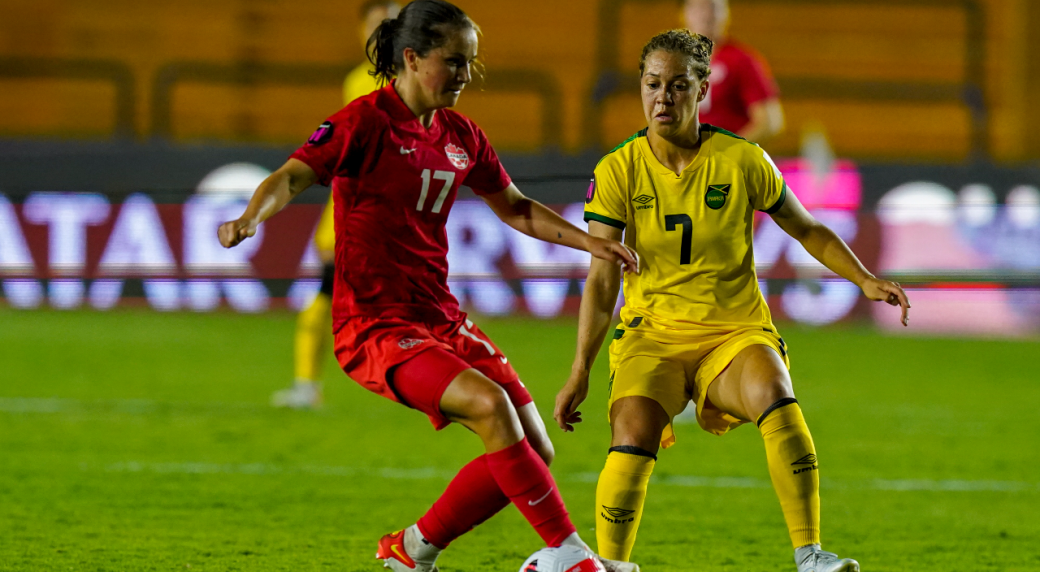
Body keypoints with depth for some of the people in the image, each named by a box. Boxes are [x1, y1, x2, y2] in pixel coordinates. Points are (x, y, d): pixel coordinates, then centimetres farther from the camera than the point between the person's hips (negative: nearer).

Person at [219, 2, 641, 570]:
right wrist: (248, 219, -40)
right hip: (375, 325, -8)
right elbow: (290, 177, -20)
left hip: (441, 319, 8)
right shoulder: (365, 121, -10)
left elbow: (513, 207, 24)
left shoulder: (459, 134, 11)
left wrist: (586, 240, 14)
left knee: (534, 451, 1)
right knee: (489, 403, -29)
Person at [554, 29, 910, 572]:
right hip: (652, 335, 0)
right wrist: (580, 372, -9)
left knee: (774, 396, -33)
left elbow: (807, 230, 11)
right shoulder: (617, 172, -3)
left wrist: (865, 280, -3)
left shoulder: (742, 161, -3)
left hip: (736, 333, 0)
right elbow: (601, 281, -2)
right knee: (633, 434, -29)